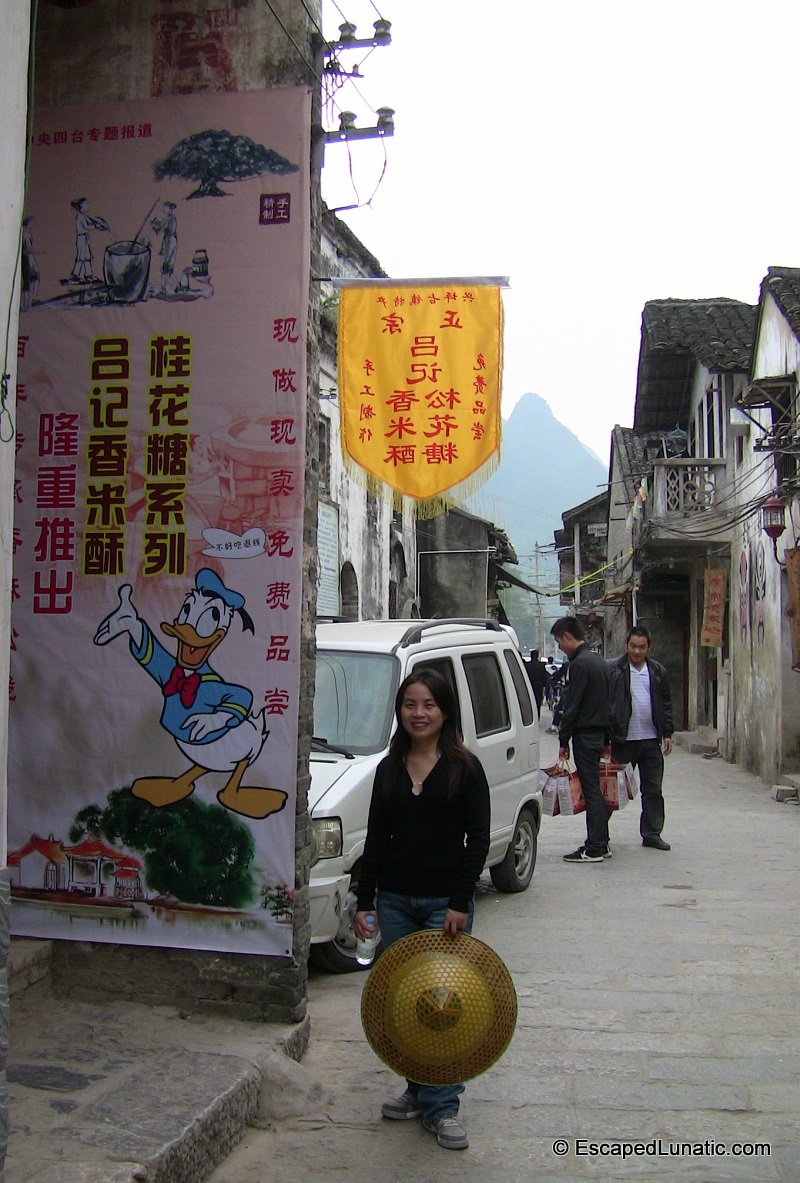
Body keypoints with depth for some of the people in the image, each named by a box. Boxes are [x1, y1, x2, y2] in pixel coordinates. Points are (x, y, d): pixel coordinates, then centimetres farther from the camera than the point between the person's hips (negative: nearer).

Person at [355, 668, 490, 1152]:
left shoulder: (465, 767, -4)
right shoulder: (389, 769, 8)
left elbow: (478, 840, -5)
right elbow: (376, 840, 10)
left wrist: (461, 902, -12)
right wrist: (365, 901, 5)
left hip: (445, 902, -4)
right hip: (395, 901, 4)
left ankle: (442, 1105, 8)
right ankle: (420, 1090, 25)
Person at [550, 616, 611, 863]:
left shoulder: (580, 664, -15)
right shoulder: (599, 661, 15)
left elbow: (572, 706, -17)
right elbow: (607, 701, 19)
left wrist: (563, 740, -11)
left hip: (586, 735, -9)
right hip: (600, 734, 9)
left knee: (591, 790, -6)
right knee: (596, 789, 13)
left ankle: (594, 849, -3)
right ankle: (602, 843, 18)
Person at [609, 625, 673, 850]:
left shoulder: (658, 671, 9)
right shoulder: (614, 670, -5)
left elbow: (666, 705, 14)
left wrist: (667, 734, 7)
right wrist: (609, 736, -12)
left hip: (651, 739, 4)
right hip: (623, 739, -4)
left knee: (653, 790, 8)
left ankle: (652, 833, 16)